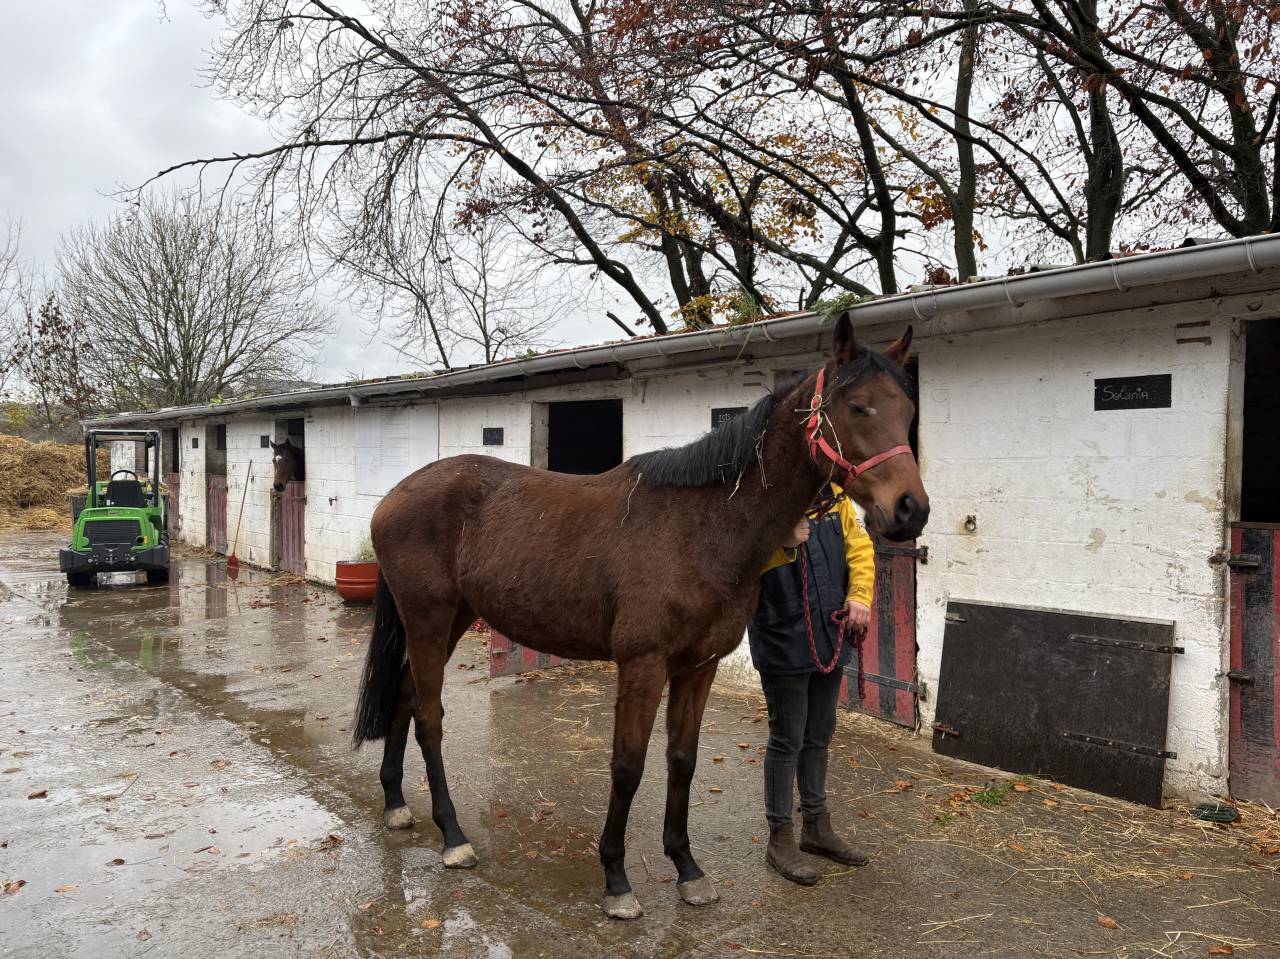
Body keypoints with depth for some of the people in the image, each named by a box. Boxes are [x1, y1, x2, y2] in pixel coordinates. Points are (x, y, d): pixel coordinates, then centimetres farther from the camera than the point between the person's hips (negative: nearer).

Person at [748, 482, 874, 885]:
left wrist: (859, 595, -5)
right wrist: (782, 545, -35)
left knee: (819, 736, 20)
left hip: (831, 637, 7)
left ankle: (817, 826, 38)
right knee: (787, 740, 4)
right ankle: (780, 839, 22)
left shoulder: (833, 495, 5)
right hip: (783, 644, -7)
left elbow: (859, 546, 10)